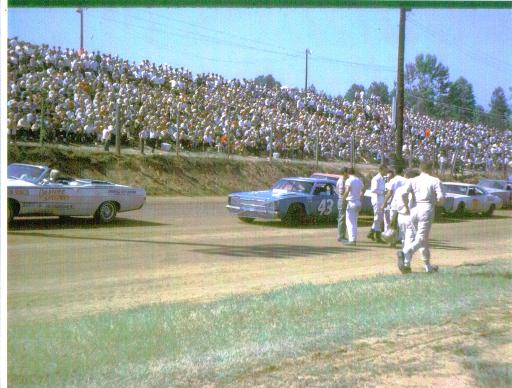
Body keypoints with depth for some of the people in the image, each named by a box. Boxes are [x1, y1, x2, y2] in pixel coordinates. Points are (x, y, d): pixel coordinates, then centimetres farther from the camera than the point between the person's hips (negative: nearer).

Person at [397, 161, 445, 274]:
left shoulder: (412, 180, 9)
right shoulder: (435, 181, 2)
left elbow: (403, 194, -8)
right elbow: (441, 198, -8)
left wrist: (407, 207, 4)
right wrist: (436, 203, 14)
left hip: (414, 210, 5)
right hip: (427, 210, -5)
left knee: (423, 239, 17)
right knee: (421, 239, -8)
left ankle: (428, 266, 21)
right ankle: (404, 252, -35)